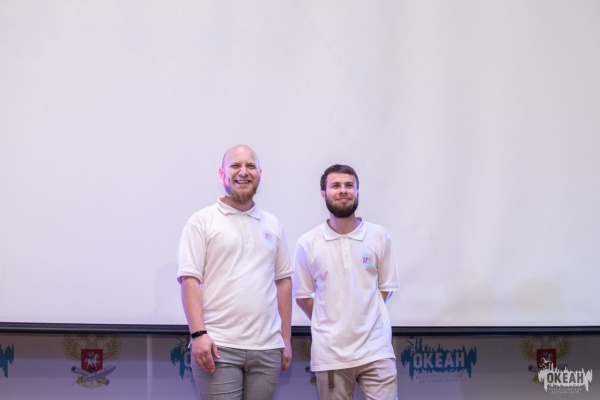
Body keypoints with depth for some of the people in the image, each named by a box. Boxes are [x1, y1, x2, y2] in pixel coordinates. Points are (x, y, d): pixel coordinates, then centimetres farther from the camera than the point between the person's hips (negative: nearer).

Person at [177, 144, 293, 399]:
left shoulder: (273, 225, 16)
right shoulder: (202, 221, 2)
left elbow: (283, 281, 16)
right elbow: (189, 280, -5)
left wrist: (286, 339, 11)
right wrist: (198, 333, -15)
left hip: (267, 349, 4)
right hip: (218, 347, -4)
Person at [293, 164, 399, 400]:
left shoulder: (379, 236, 1)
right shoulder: (308, 243, -2)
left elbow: (386, 287, 9)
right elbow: (302, 295, 7)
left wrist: (363, 321, 4)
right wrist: (328, 325, 4)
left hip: (375, 349, 0)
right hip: (330, 353, 0)